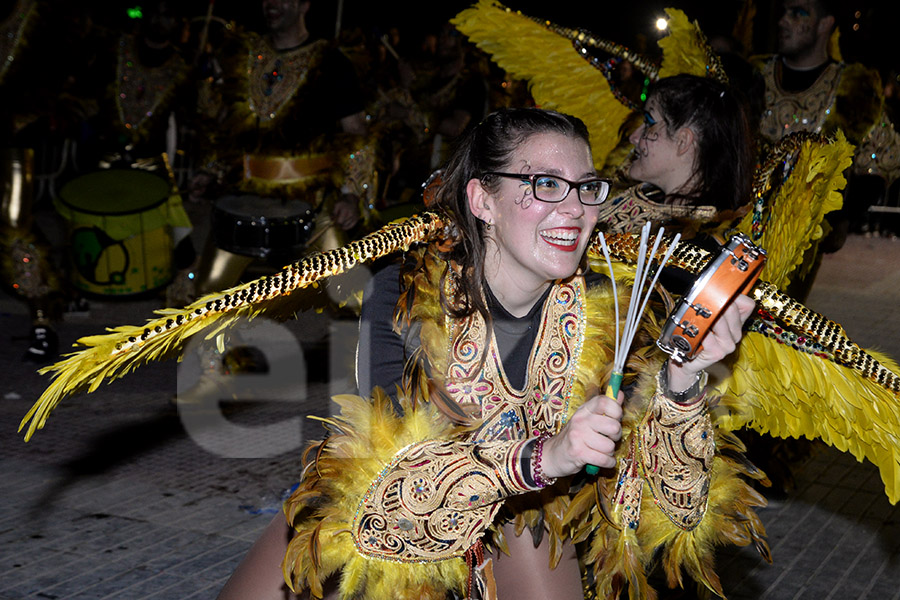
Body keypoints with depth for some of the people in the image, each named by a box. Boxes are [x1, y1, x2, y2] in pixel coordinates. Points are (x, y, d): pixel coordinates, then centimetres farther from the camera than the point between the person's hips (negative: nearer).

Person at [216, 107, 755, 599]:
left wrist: (681, 378, -40)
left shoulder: (597, 310, -21)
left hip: (515, 515, 3)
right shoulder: (405, 297, -29)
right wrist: (540, 457, -50)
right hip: (383, 512, -2)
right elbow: (392, 464, -37)